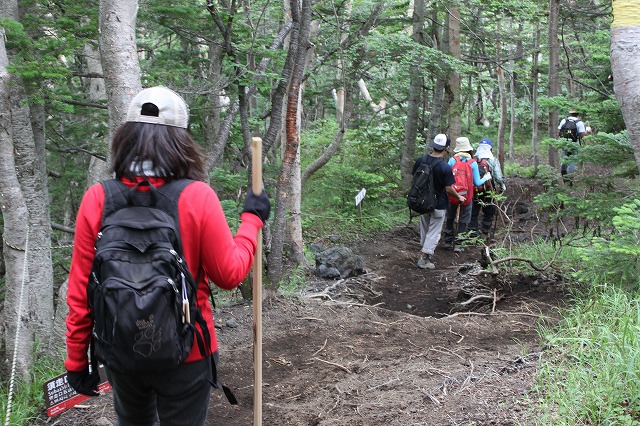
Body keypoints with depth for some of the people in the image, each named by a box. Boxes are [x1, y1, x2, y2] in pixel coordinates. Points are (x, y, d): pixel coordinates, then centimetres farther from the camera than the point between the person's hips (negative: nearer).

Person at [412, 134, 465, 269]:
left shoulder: (420, 161, -8)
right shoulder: (445, 167, -23)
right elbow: (448, 189, -17)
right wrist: (459, 197, 2)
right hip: (438, 205, -5)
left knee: (424, 229, 22)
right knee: (434, 232, 7)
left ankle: (425, 252, 34)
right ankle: (424, 258, 6)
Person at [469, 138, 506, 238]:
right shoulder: (494, 161, -8)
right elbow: (498, 177, -11)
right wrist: (503, 186, 6)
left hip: (474, 191, 2)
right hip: (488, 191, -1)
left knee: (473, 212, 12)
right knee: (489, 213, 14)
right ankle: (485, 233, 18)